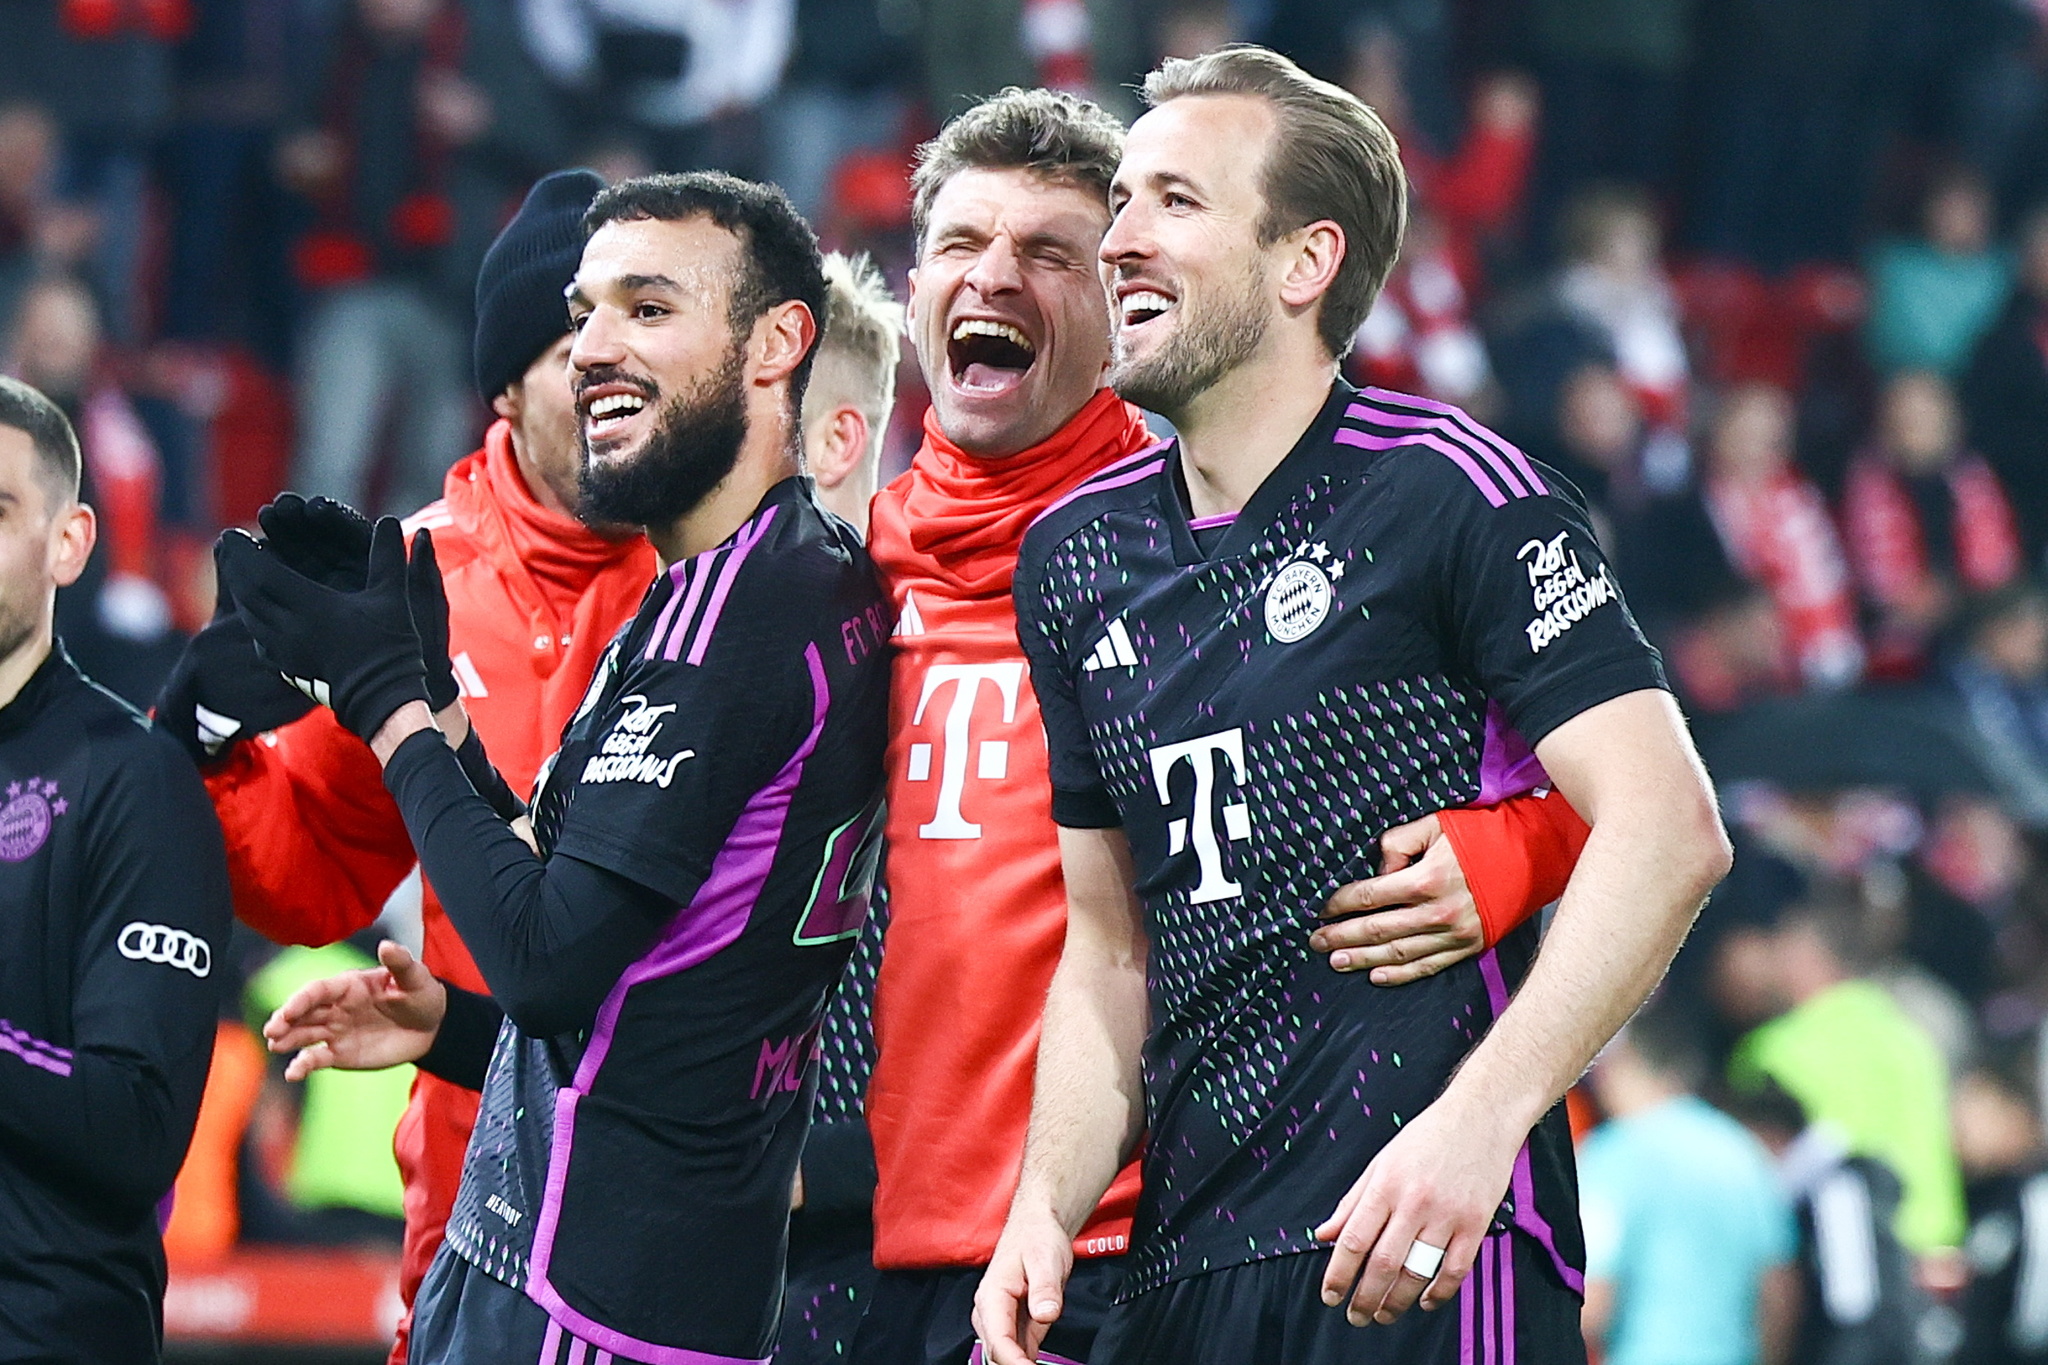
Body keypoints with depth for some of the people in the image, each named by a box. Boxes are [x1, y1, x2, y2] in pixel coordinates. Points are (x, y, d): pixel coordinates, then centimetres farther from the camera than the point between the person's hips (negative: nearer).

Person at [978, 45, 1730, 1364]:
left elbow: (1667, 827, -15)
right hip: (1185, 1259, 6)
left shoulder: (1439, 491, -7)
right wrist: (1047, 1205, 3)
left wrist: (1480, 1119, -25)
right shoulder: (1077, 552, 13)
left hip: (1423, 1257, -6)